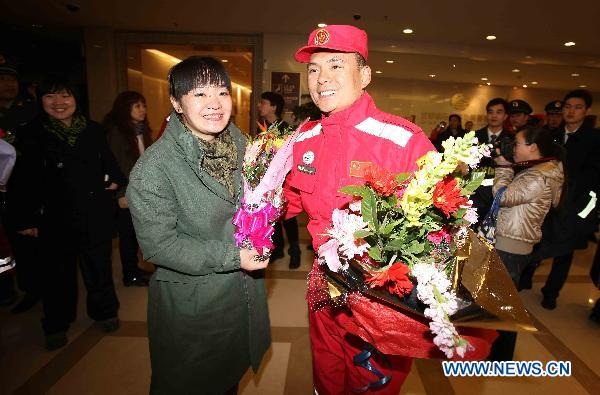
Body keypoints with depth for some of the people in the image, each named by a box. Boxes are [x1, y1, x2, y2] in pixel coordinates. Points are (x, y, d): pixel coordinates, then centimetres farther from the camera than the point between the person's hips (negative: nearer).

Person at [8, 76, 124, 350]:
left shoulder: (93, 130, 3)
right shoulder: (30, 134, -3)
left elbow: (109, 162, 16)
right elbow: (22, 181, -3)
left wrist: (113, 180, -2)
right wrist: (25, 220, -4)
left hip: (96, 214, 2)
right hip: (56, 218, -1)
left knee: (99, 265, 12)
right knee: (58, 271, 11)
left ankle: (104, 311, 33)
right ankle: (56, 325, 32)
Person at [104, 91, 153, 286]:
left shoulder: (142, 129, 10)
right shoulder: (115, 132, -9)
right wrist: (121, 194, -13)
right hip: (126, 193, -5)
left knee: (137, 231, 10)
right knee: (128, 232, 5)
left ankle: (133, 269, 26)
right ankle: (130, 275, 18)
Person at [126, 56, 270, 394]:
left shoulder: (243, 144, -3)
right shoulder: (154, 166, -22)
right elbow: (158, 244, -21)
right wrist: (229, 256, -24)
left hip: (246, 292, 6)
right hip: (191, 304, -5)